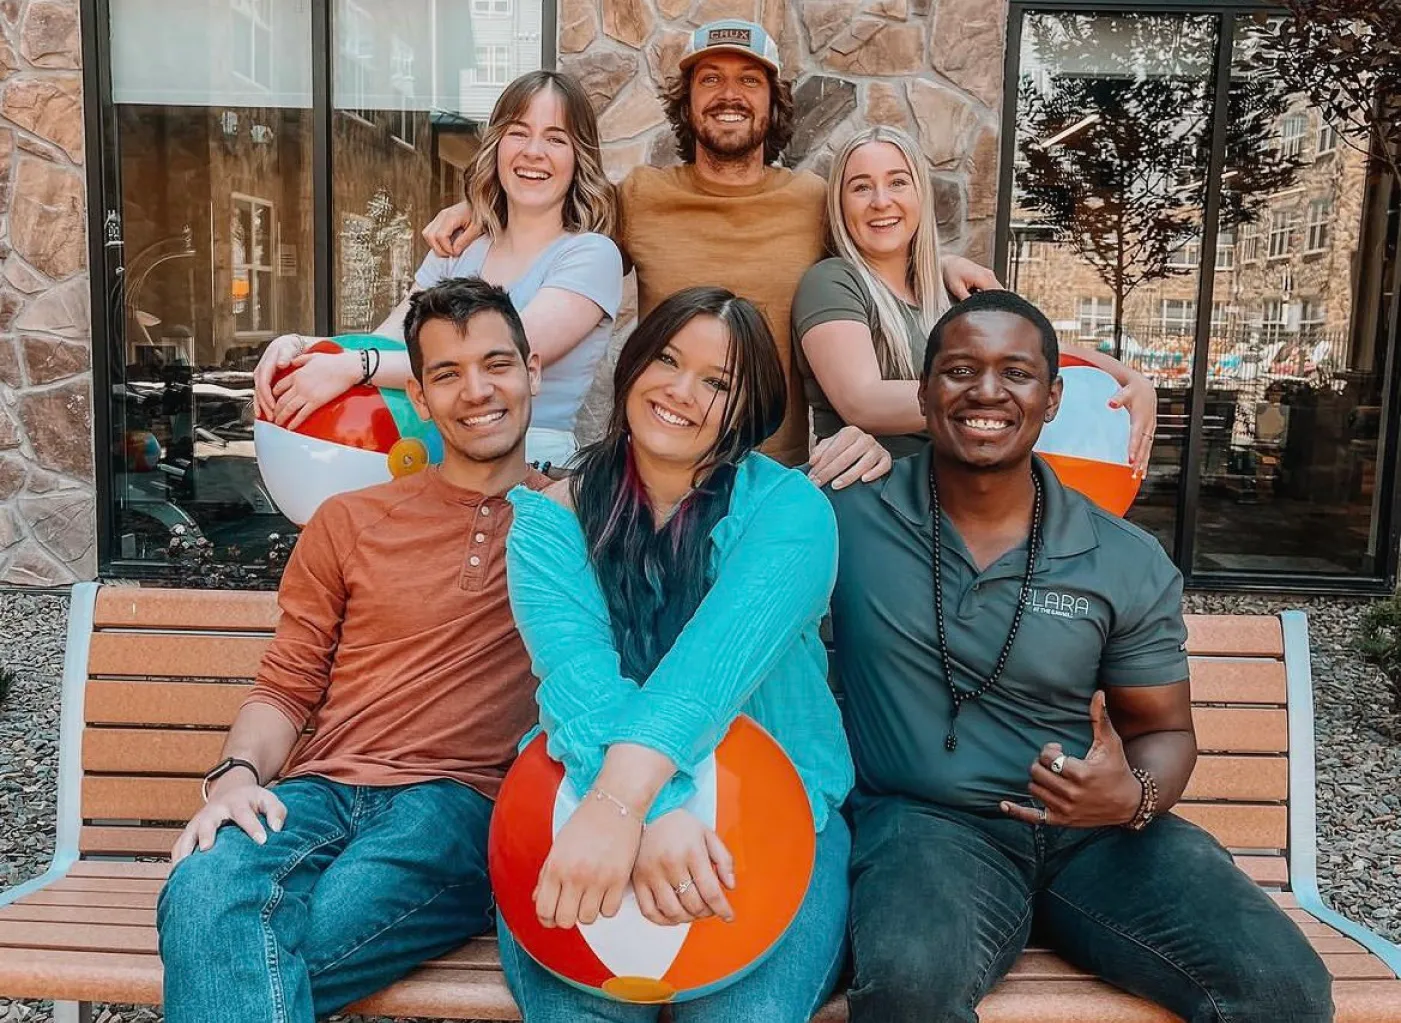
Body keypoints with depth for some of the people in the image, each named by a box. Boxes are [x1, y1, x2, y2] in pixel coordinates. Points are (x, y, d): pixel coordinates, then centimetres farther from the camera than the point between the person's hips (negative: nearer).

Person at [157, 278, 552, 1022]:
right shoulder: (349, 523, 17)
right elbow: (285, 688, 14)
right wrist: (238, 773, -5)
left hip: (459, 801, -3)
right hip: (322, 792, 3)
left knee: (245, 957, -30)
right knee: (203, 896, -31)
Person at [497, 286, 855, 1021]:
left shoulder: (788, 507, -8)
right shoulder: (552, 519, -2)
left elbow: (718, 655, -26)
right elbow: (577, 673, -20)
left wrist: (619, 803, -40)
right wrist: (653, 812, -37)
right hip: (585, 801, 1)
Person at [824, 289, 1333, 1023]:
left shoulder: (1130, 564, 2)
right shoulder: (846, 515, -4)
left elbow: (1164, 730, 9)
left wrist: (1135, 798, -14)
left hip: (1096, 829, 3)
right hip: (929, 821, -3)